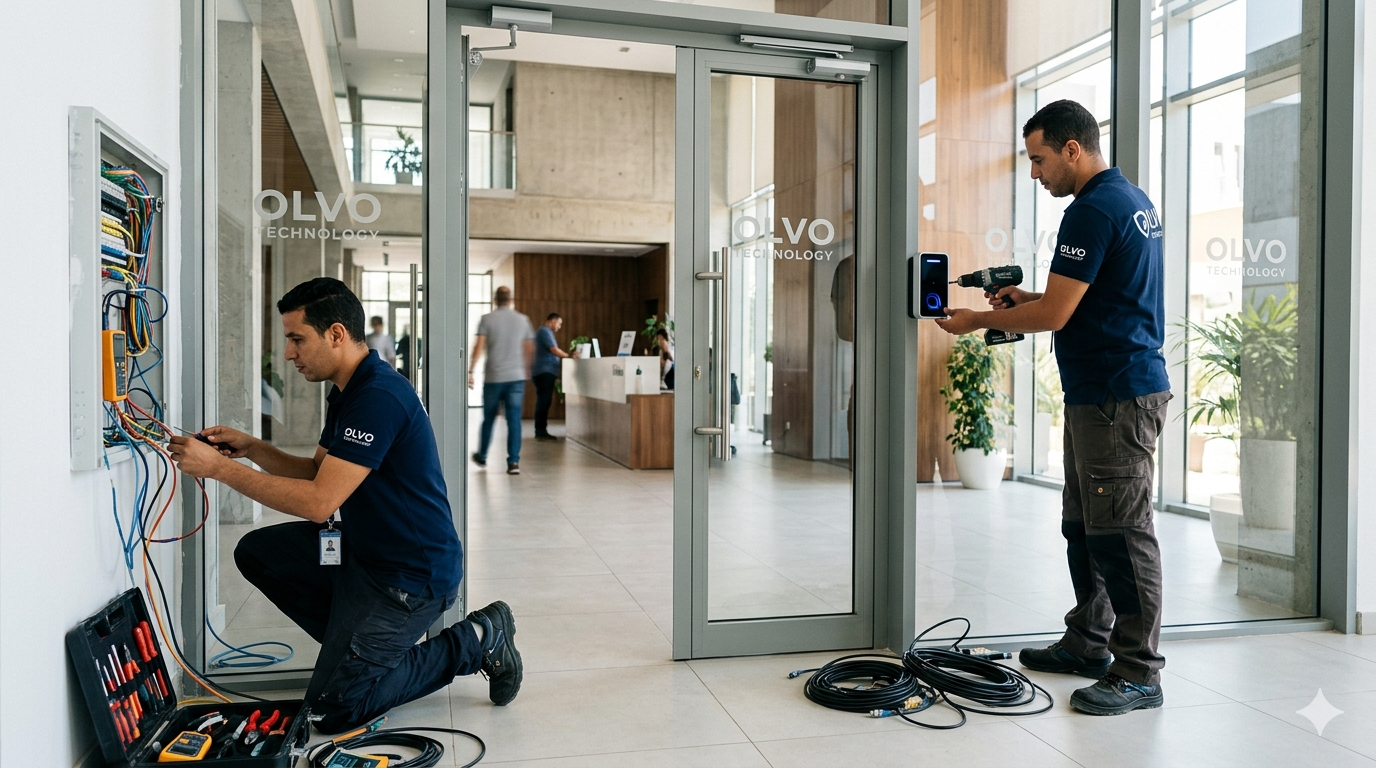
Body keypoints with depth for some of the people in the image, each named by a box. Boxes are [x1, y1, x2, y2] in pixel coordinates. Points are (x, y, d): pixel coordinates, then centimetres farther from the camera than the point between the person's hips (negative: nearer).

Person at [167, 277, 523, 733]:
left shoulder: (380, 397, -25)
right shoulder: (347, 392, 8)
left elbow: (319, 502, -28)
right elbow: (316, 472, 16)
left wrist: (219, 468, -22)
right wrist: (251, 449, 1)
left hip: (411, 575, -10)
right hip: (363, 550, 10)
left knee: (333, 704, -5)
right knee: (257, 552, 8)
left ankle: (475, 641, 4)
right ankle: (358, 644, 13)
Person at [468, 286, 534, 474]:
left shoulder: (487, 319, -3)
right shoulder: (523, 320, 6)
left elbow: (479, 347, -9)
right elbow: (530, 349, 12)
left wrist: (470, 371, -6)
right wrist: (526, 369, 26)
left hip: (493, 377, -1)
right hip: (517, 377, 1)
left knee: (488, 418, 13)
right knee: (514, 419, 0)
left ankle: (482, 456, 29)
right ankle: (514, 461, -6)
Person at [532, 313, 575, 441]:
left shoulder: (544, 331, 23)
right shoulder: (545, 331, -10)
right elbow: (554, 350, -18)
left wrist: (565, 357, 17)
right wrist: (569, 356, -9)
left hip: (544, 371, 11)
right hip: (544, 371, -11)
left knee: (543, 401, 10)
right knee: (544, 401, -11)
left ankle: (541, 431, 11)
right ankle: (541, 432, -12)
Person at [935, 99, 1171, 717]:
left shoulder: (1093, 210, -16)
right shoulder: (1134, 200, 17)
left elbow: (1054, 316, -18)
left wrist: (978, 320, -5)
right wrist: (1026, 299, 16)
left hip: (1116, 397, -11)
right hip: (1100, 392, 11)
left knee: (1120, 531, -5)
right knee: (1084, 525, 16)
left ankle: (1139, 673, 3)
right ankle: (1088, 643, 26)